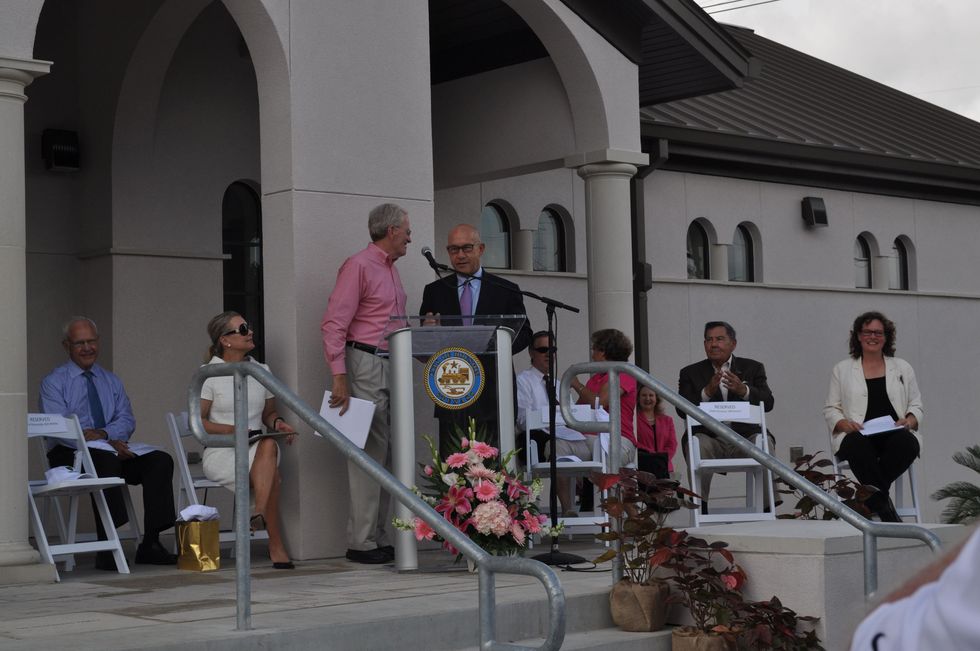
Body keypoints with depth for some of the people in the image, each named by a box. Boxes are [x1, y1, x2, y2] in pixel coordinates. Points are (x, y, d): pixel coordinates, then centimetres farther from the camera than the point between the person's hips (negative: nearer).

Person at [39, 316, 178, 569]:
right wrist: (108, 443, -21)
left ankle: (150, 544, -24)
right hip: (70, 454, -5)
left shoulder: (112, 381, 21)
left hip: (114, 451, 5)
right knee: (106, 460, -38)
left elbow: (127, 421, 7)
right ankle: (106, 548, -37)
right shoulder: (53, 382, 5)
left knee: (161, 460, -21)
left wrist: (102, 433, -17)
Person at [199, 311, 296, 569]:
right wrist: (233, 430, -19)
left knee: (269, 445, -36)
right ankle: (275, 545, -31)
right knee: (271, 475, -33)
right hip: (221, 453, -4)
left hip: (257, 450, 4)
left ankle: (259, 514, -44)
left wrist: (278, 422, -1)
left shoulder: (261, 371, 14)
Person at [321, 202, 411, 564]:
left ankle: (381, 539, 14)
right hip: (366, 365, -9)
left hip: (392, 367, 9)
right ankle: (361, 543, -6)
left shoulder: (391, 269, 20)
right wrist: (339, 376, -21)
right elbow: (333, 324, -15)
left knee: (387, 455, 9)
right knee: (368, 453, -9)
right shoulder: (359, 266, -8)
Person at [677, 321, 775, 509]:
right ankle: (700, 507, -26)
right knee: (697, 444, -32)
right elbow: (682, 410, 0)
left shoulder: (752, 368, 16)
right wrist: (707, 393, -16)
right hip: (709, 438, -1)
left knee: (764, 443, -28)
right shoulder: (690, 373, 14)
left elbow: (768, 403, 2)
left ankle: (767, 506, -21)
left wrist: (744, 391, -17)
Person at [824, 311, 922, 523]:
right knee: (858, 445, -39)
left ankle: (871, 495, -26)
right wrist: (845, 424, -9)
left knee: (906, 442, -36)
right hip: (858, 436, -1)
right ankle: (884, 508, -35)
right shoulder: (842, 370, 17)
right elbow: (830, 409, 13)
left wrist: (909, 421, -4)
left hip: (894, 435, 1)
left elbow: (916, 406, 19)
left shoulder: (903, 368, 21)